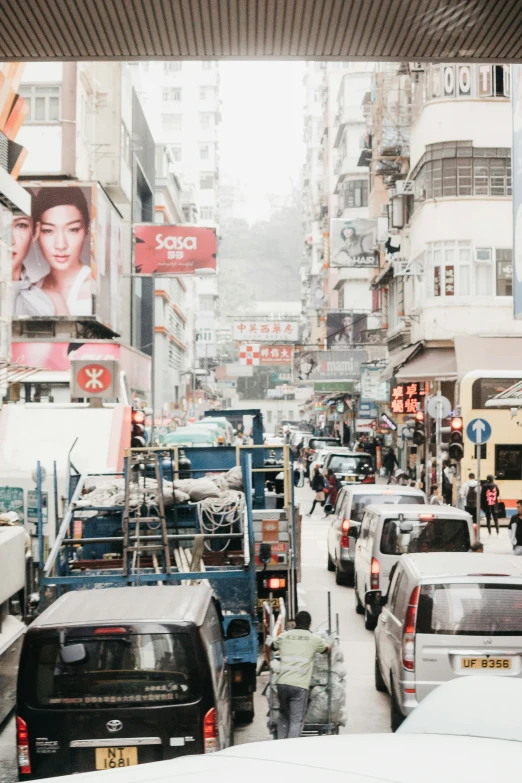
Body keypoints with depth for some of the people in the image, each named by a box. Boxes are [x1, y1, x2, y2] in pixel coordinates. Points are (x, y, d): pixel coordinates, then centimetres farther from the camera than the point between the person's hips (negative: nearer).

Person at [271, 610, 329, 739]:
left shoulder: (284, 636, 14)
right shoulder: (314, 638, 7)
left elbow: (272, 646, 34)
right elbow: (327, 649, 27)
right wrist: (327, 644, 49)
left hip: (282, 682, 3)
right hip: (299, 685, -3)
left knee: (283, 717, 18)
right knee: (296, 720, -2)